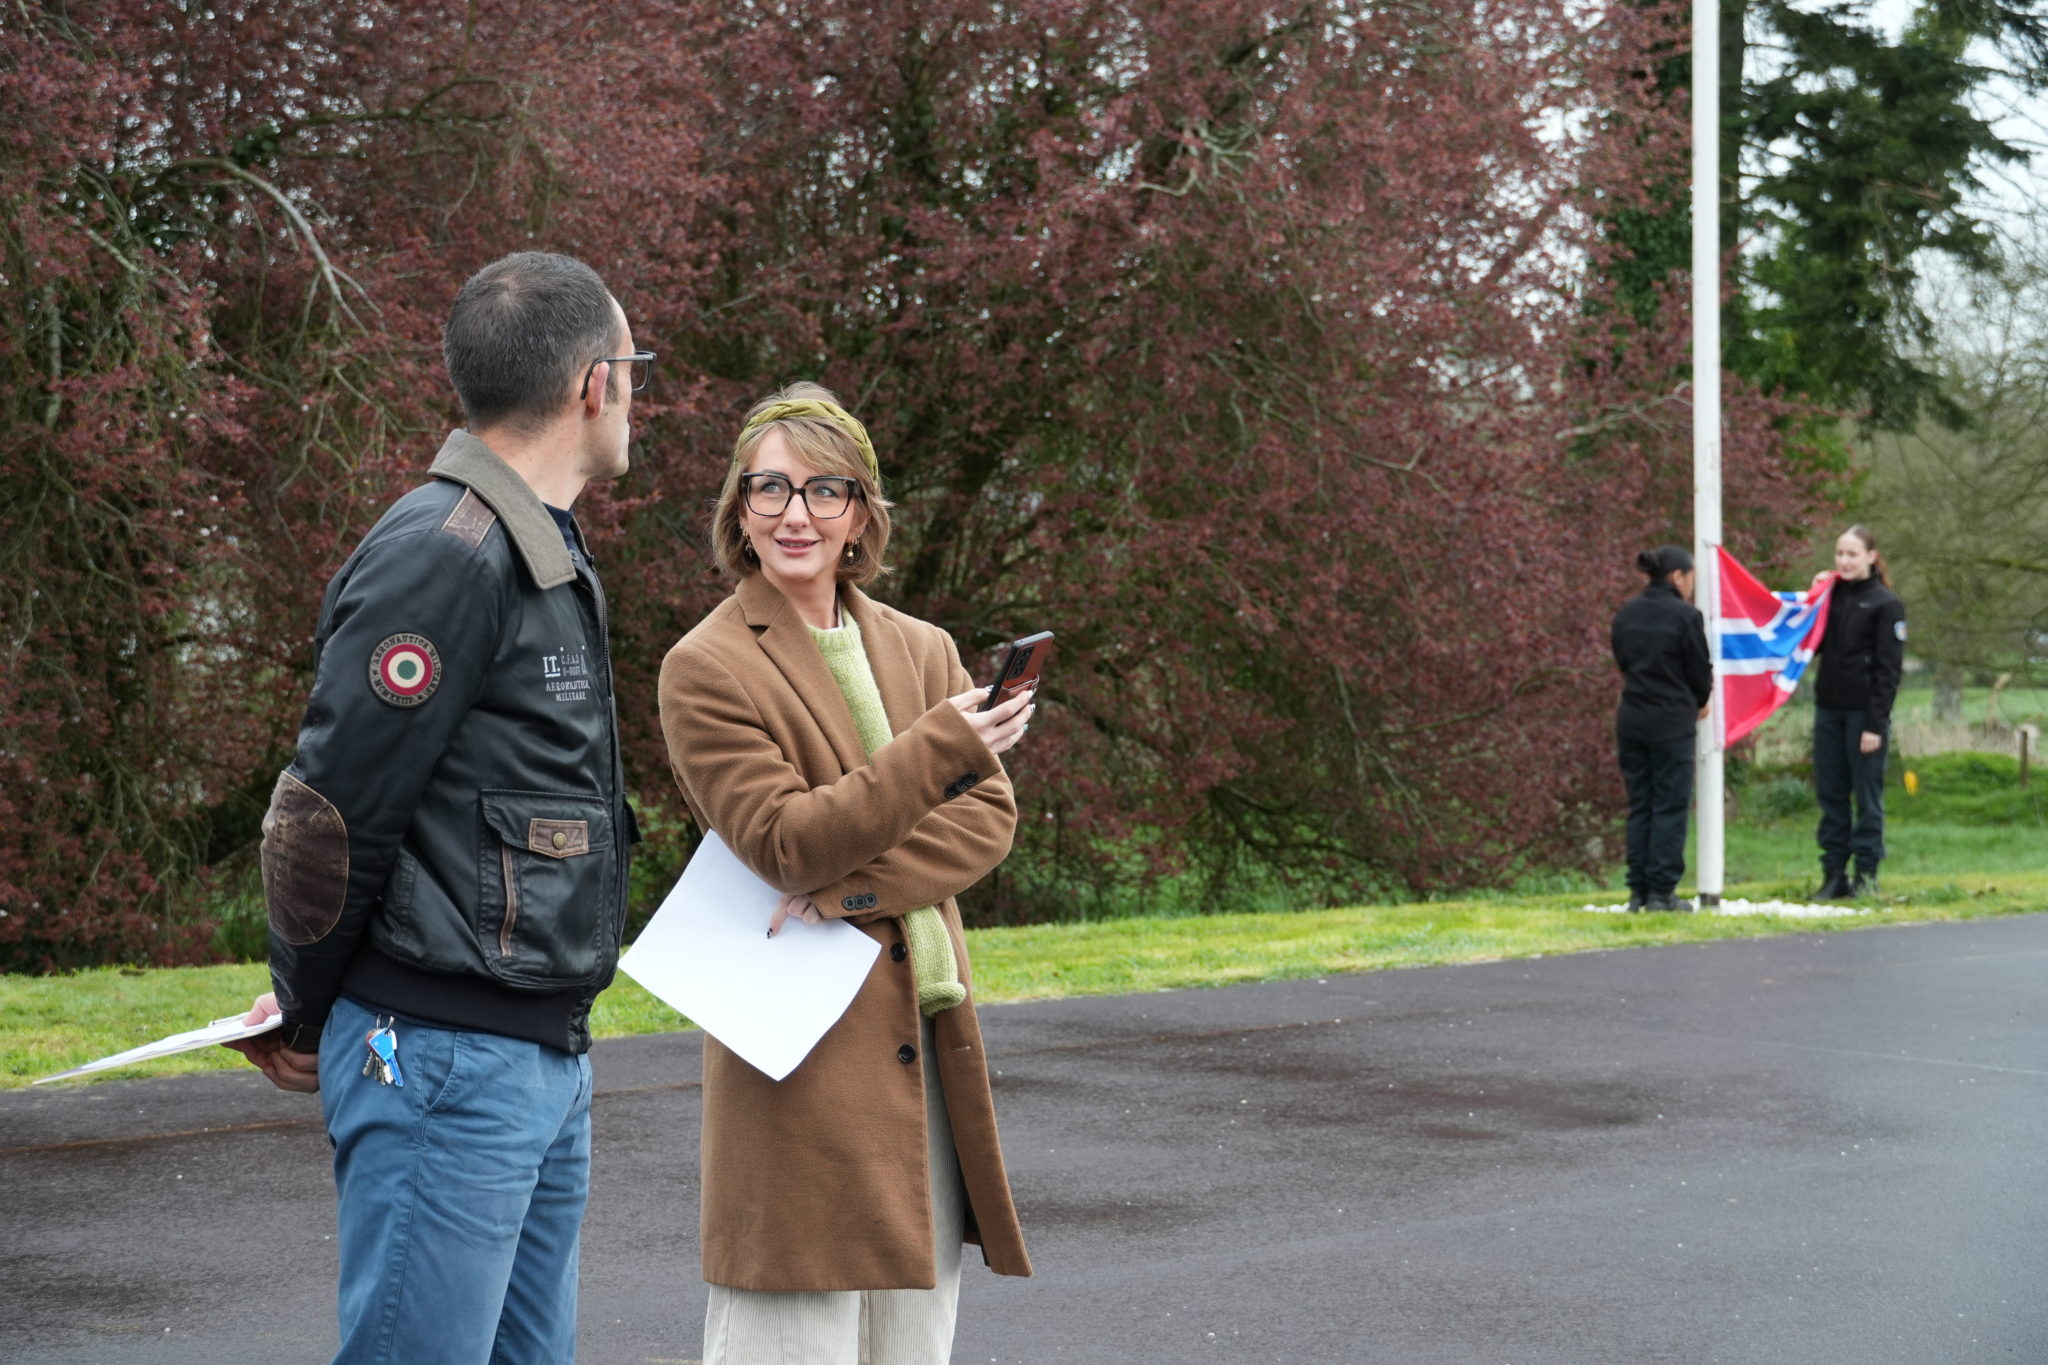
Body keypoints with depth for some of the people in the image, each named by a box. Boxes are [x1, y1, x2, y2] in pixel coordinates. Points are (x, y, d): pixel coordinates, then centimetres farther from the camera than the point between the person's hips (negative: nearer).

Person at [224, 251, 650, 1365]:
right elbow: (328, 813, -16)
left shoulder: (544, 555, 17)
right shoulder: (442, 554, -16)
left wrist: (313, 998, 16)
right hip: (445, 1063, -9)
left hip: (546, 1062, 9)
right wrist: (308, 1015, -1)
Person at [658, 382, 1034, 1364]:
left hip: (925, 1042, 6)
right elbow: (782, 842, -14)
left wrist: (846, 889, -13)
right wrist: (937, 749, -24)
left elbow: (988, 817, 2)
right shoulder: (706, 669, -5)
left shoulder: (921, 651, 13)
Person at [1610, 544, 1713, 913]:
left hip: (1631, 721, 5)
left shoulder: (1626, 614, 7)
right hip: (1672, 723, -5)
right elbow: (1700, 672, -6)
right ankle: (1661, 892, -1)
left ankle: (1638, 891, 10)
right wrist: (1699, 703, 16)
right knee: (1670, 806, 1)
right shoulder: (1685, 616, -11)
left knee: (1639, 806, 11)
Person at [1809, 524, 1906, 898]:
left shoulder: (1886, 604, -5)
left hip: (1864, 713, -6)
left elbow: (1889, 668, -9)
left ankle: (1866, 874, 5)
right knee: (1830, 793, 6)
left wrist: (1875, 724, -14)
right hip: (1829, 709, 6)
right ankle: (1834, 874, 11)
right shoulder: (1832, 595, 12)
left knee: (1867, 794, -1)